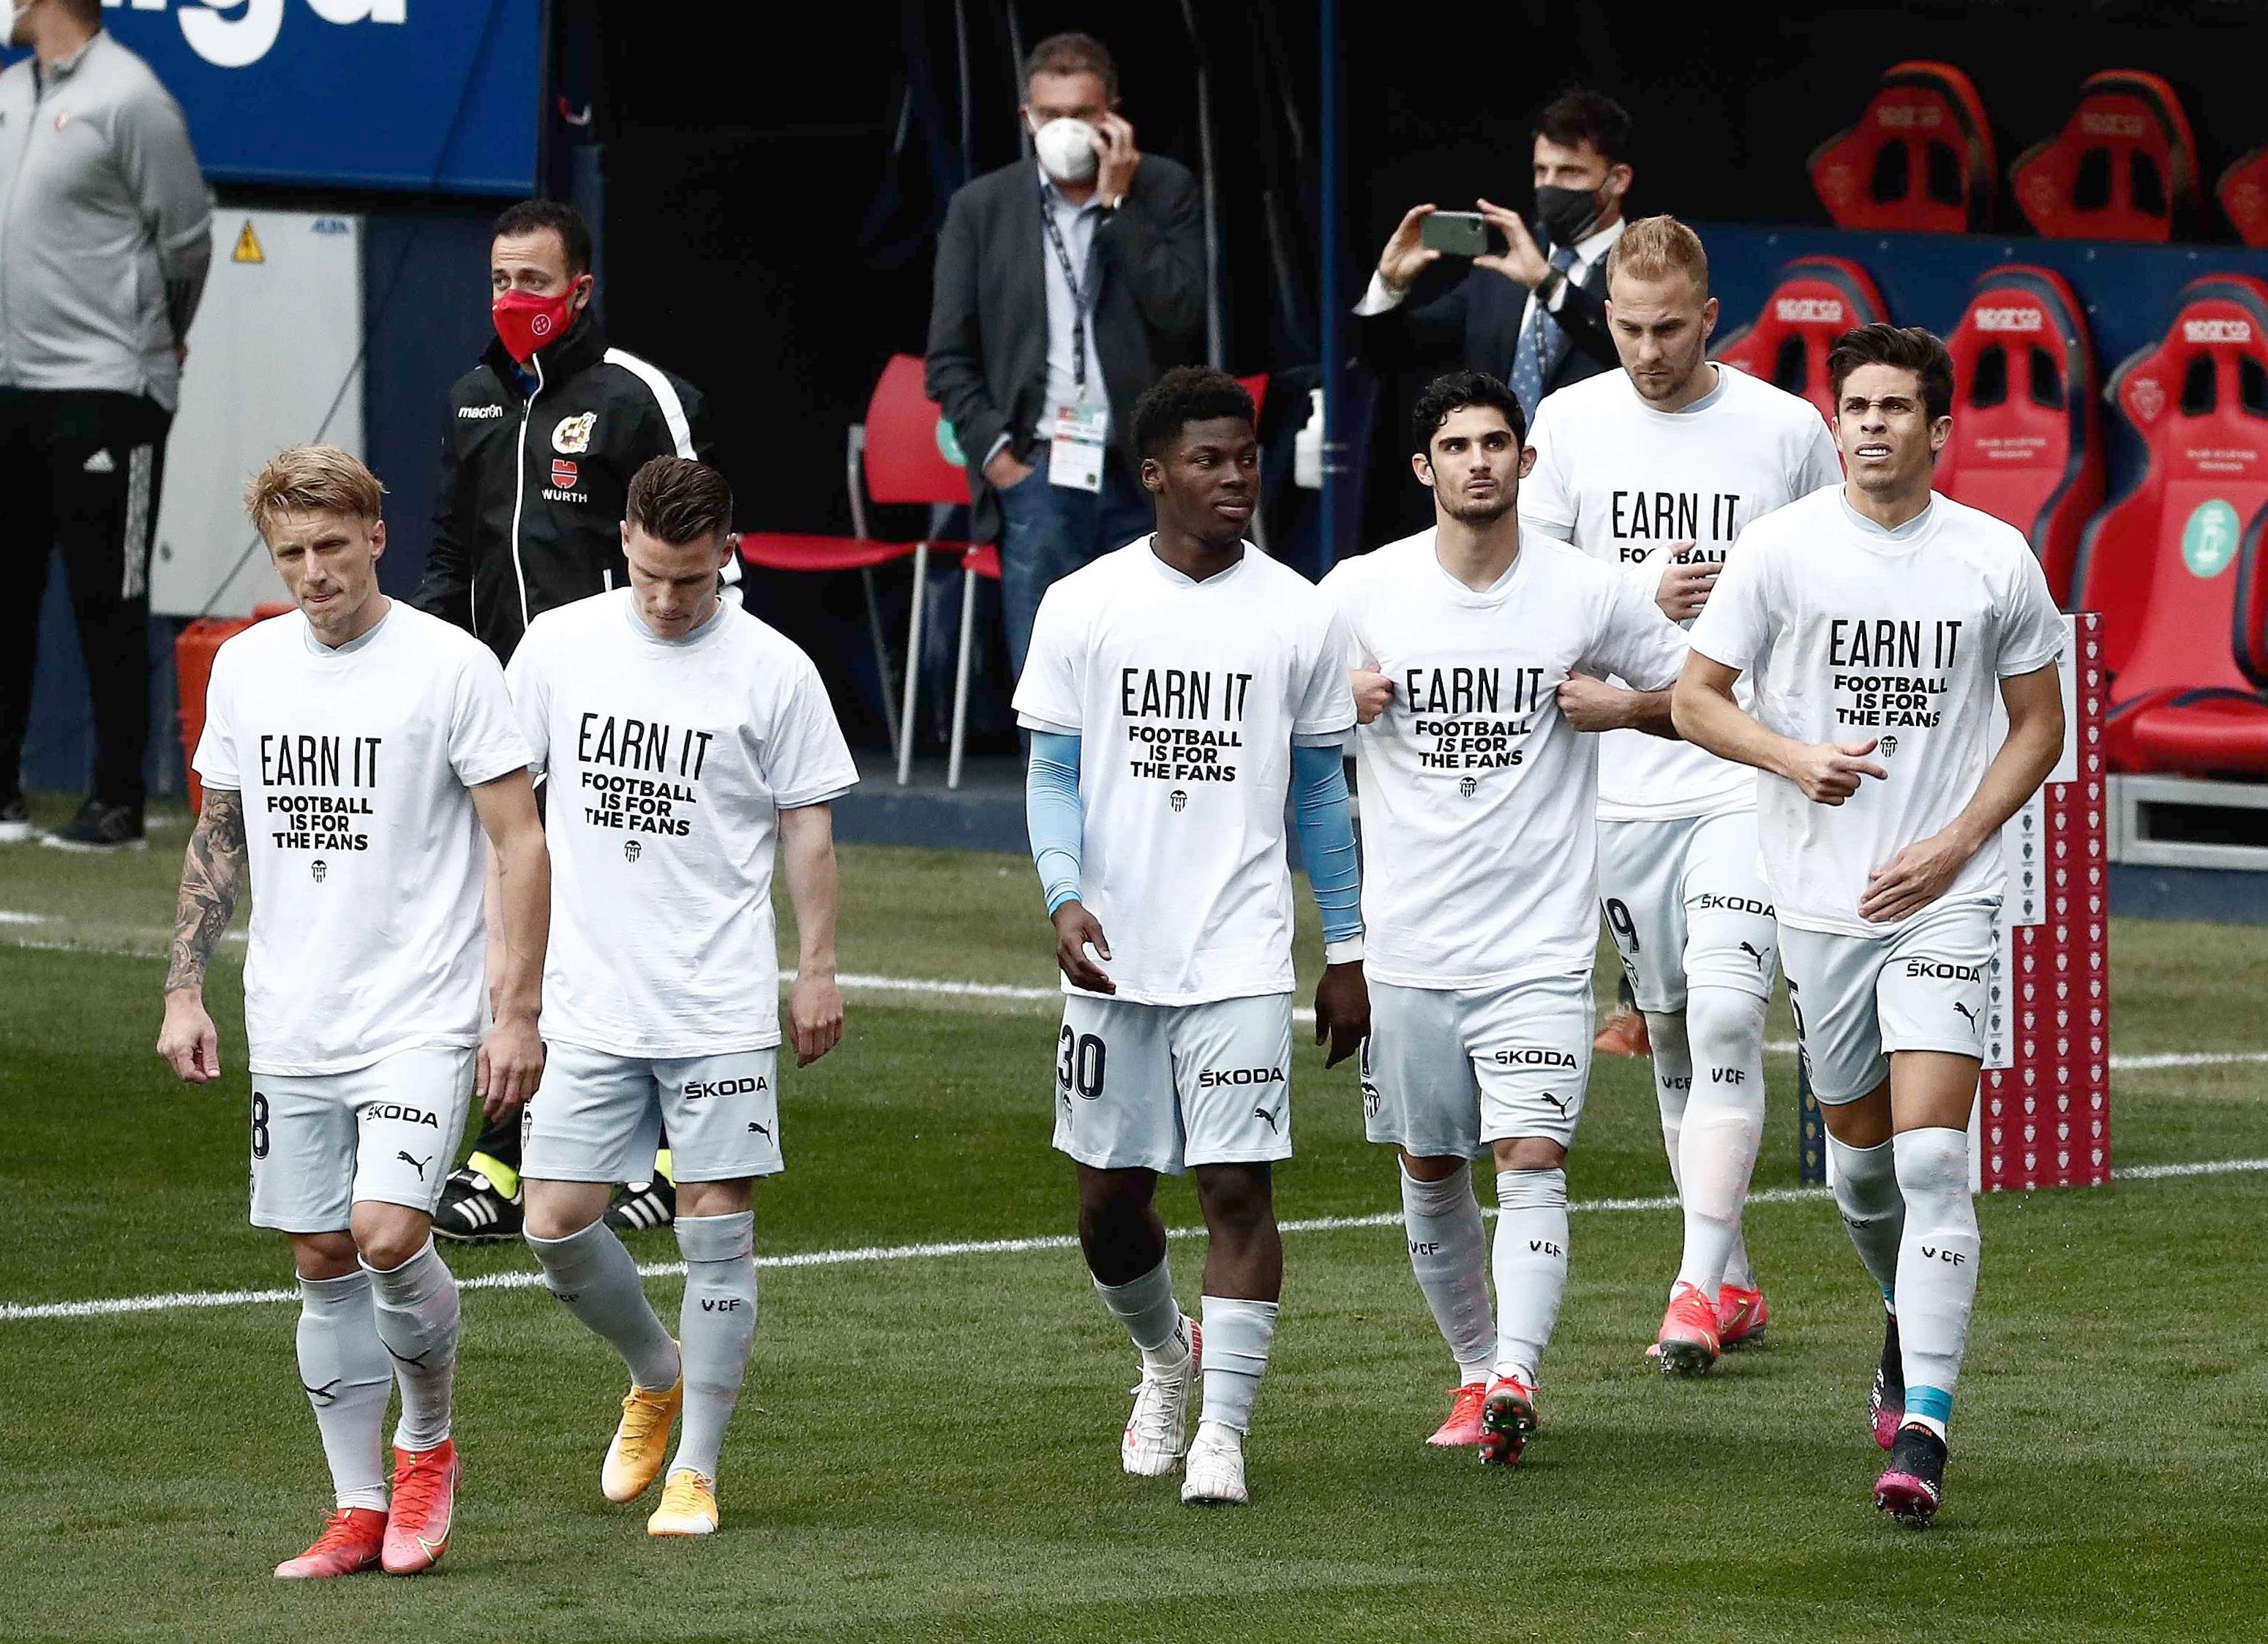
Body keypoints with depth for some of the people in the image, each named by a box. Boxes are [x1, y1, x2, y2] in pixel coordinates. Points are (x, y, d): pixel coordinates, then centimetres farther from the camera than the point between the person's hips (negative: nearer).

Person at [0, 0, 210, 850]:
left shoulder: (128, 98, -12)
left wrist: (160, 340, 7)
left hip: (105, 389, -8)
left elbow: (187, 237, -7)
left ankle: (119, 804, 0)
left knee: (107, 599, -4)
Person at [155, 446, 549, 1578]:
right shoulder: (245, 668, 6)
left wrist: (519, 1013, -11)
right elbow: (220, 838, 18)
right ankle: (360, 1512, 15)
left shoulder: (451, 667, -8)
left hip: (421, 1018, -5)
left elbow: (521, 845, -7)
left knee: (388, 1235, -18)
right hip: (290, 1024, 5)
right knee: (323, 1261, 6)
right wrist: (184, 989, 10)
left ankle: (428, 1442, 7)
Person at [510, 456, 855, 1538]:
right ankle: (655, 1379, 27)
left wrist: (818, 970, 1)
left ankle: (696, 1468, 7)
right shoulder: (559, 646, 3)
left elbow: (808, 827, 4)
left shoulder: (772, 670, -3)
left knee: (715, 1224, -3)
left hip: (721, 1005, -2)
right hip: (587, 999, 2)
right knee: (557, 1224, -1)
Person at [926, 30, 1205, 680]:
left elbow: (1182, 313, -8)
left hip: (1143, 477, 0)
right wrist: (992, 450, -3)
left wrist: (1116, 205, -9)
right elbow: (949, 357, 9)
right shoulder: (981, 207, 7)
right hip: (1037, 475, 0)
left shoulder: (1166, 190, 5)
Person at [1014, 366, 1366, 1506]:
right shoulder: (1082, 606, 1)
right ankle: (1165, 1354, 37)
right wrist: (1065, 897, -14)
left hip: (1241, 960, -1)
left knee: (1237, 1185, -11)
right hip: (1112, 955, 1)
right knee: (1107, 1196, 9)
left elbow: (1321, 790, 10)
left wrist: (1346, 951, 9)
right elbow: (1053, 773, 3)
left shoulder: (1298, 616, 3)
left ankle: (1222, 1432, -6)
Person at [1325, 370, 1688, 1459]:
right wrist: (1337, 700, -7)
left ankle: (1515, 1378, -24)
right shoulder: (1360, 592, 1)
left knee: (1533, 1158, -16)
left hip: (1540, 945, -2)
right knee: (1429, 1174, 10)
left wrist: (1623, 707, -8)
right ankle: (1473, 1370, 27)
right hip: (1405, 946, 2)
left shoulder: (1591, 596, -1)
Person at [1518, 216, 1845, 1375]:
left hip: (1751, 778, -3)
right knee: (1670, 1033, 9)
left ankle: (1699, 1287, -18)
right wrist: (1643, 599, -12)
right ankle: (1733, 1283, 20)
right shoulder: (1570, 424, 3)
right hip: (1620, 778, 3)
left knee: (1726, 1017, -16)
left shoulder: (1787, 430, 0)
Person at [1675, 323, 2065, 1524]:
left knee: (1933, 1158, -14)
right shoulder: (1783, 548, -2)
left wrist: (1956, 843, -6)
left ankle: (1922, 1425, -14)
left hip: (1944, 899, -2)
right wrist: (1794, 758, -17)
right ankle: (1911, 1324, 44)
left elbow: (2038, 724, 8)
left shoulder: (1997, 560, 0)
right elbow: (1696, 699, 2)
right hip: (1818, 896, 2)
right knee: (1859, 1150, 14)